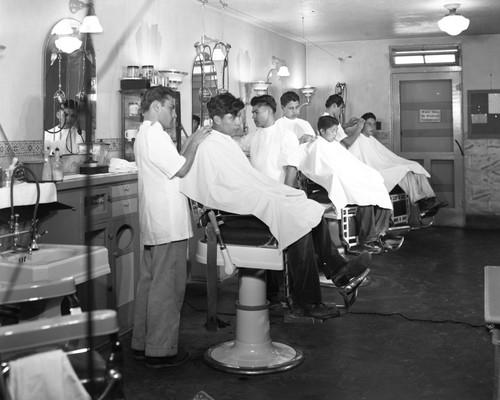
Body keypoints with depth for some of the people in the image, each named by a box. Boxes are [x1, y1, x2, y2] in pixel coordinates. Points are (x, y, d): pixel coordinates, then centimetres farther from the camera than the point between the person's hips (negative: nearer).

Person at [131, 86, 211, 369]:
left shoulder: (146, 134, 20)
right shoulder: (155, 134, -14)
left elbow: (174, 167, 19)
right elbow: (181, 169, -16)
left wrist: (191, 143, 13)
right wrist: (194, 143, -4)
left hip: (155, 224, 11)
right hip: (168, 224, -11)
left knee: (150, 282, 15)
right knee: (167, 287, -5)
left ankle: (143, 343, 23)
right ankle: (160, 350, 0)